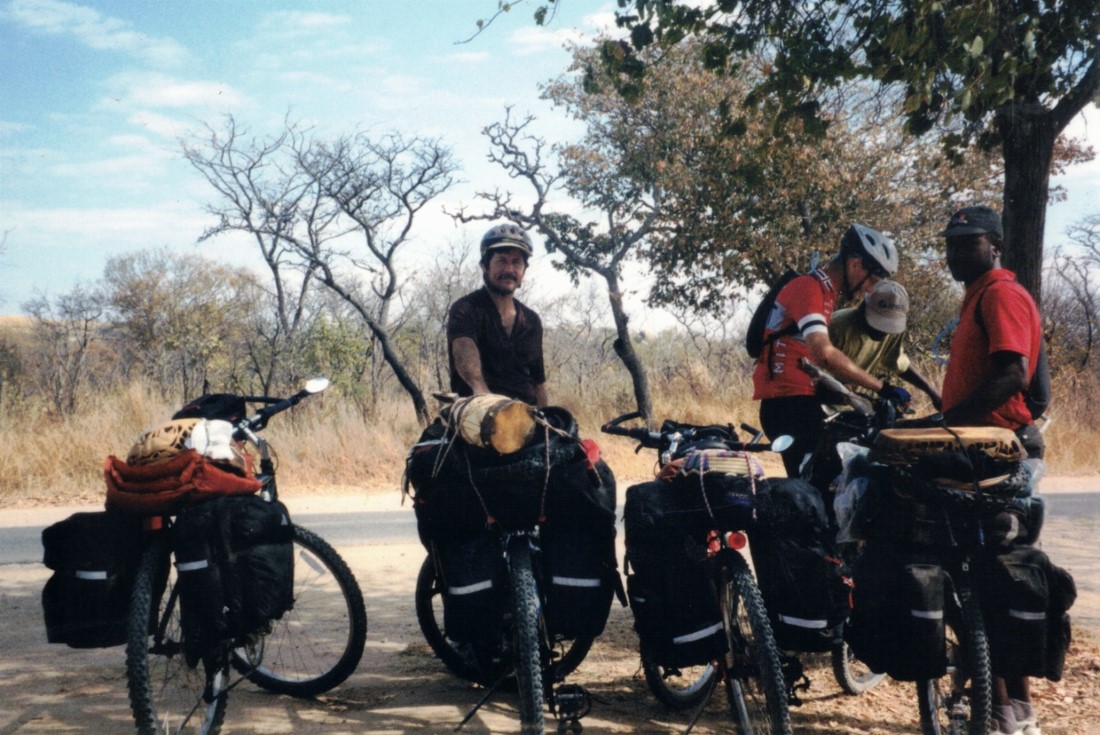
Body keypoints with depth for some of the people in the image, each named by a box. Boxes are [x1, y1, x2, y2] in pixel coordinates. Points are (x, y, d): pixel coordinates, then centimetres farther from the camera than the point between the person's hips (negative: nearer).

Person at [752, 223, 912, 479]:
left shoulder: (825, 292, 19)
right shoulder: (809, 287, -13)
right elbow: (825, 354, -28)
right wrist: (881, 387, -25)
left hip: (799, 400, 10)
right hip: (788, 402, -10)